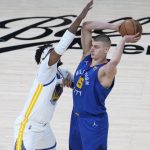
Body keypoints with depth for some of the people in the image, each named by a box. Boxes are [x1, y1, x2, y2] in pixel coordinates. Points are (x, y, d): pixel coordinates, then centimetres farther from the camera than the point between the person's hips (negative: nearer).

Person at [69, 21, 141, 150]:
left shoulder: (105, 71, -23)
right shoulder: (87, 57, -2)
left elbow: (114, 62, -49)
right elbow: (86, 26, -7)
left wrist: (123, 40, -35)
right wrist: (114, 27, -12)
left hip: (94, 122, -8)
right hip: (76, 116, 8)